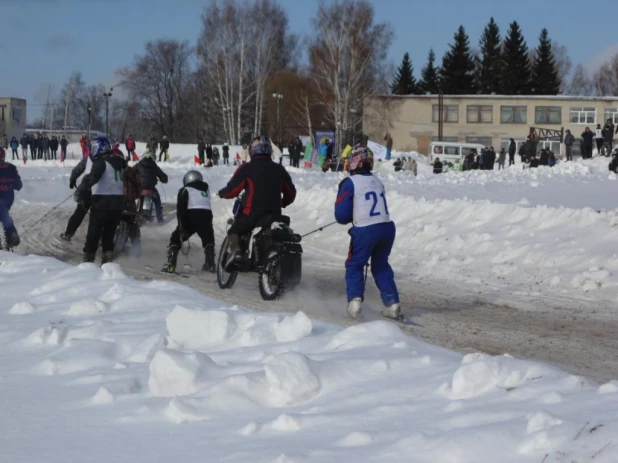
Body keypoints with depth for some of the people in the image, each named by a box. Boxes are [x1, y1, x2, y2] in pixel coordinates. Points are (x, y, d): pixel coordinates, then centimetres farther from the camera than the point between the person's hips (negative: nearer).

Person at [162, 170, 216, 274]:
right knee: (208, 240, 27)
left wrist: (182, 229, -7)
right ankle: (210, 264, 16)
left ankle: (170, 264, -4)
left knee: (176, 239, 10)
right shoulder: (206, 189, 23)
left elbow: (181, 209, -3)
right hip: (206, 216, 3)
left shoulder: (185, 190, 8)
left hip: (191, 217, -3)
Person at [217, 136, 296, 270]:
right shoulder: (279, 169, 8)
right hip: (275, 214, 4)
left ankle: (235, 250, -12)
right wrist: (281, 203, 36)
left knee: (234, 231, 17)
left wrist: (221, 193, 19)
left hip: (252, 214, -4)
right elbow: (291, 193, 16)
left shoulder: (247, 168, -6)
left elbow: (232, 190, -4)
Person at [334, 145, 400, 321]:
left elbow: (341, 215, -7)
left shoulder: (349, 183, -6)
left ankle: (355, 301, -3)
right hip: (387, 227, 5)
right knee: (381, 265, 21)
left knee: (354, 266, 13)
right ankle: (392, 304, 15)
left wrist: (351, 217, 14)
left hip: (364, 231, -5)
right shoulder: (377, 181, 12)